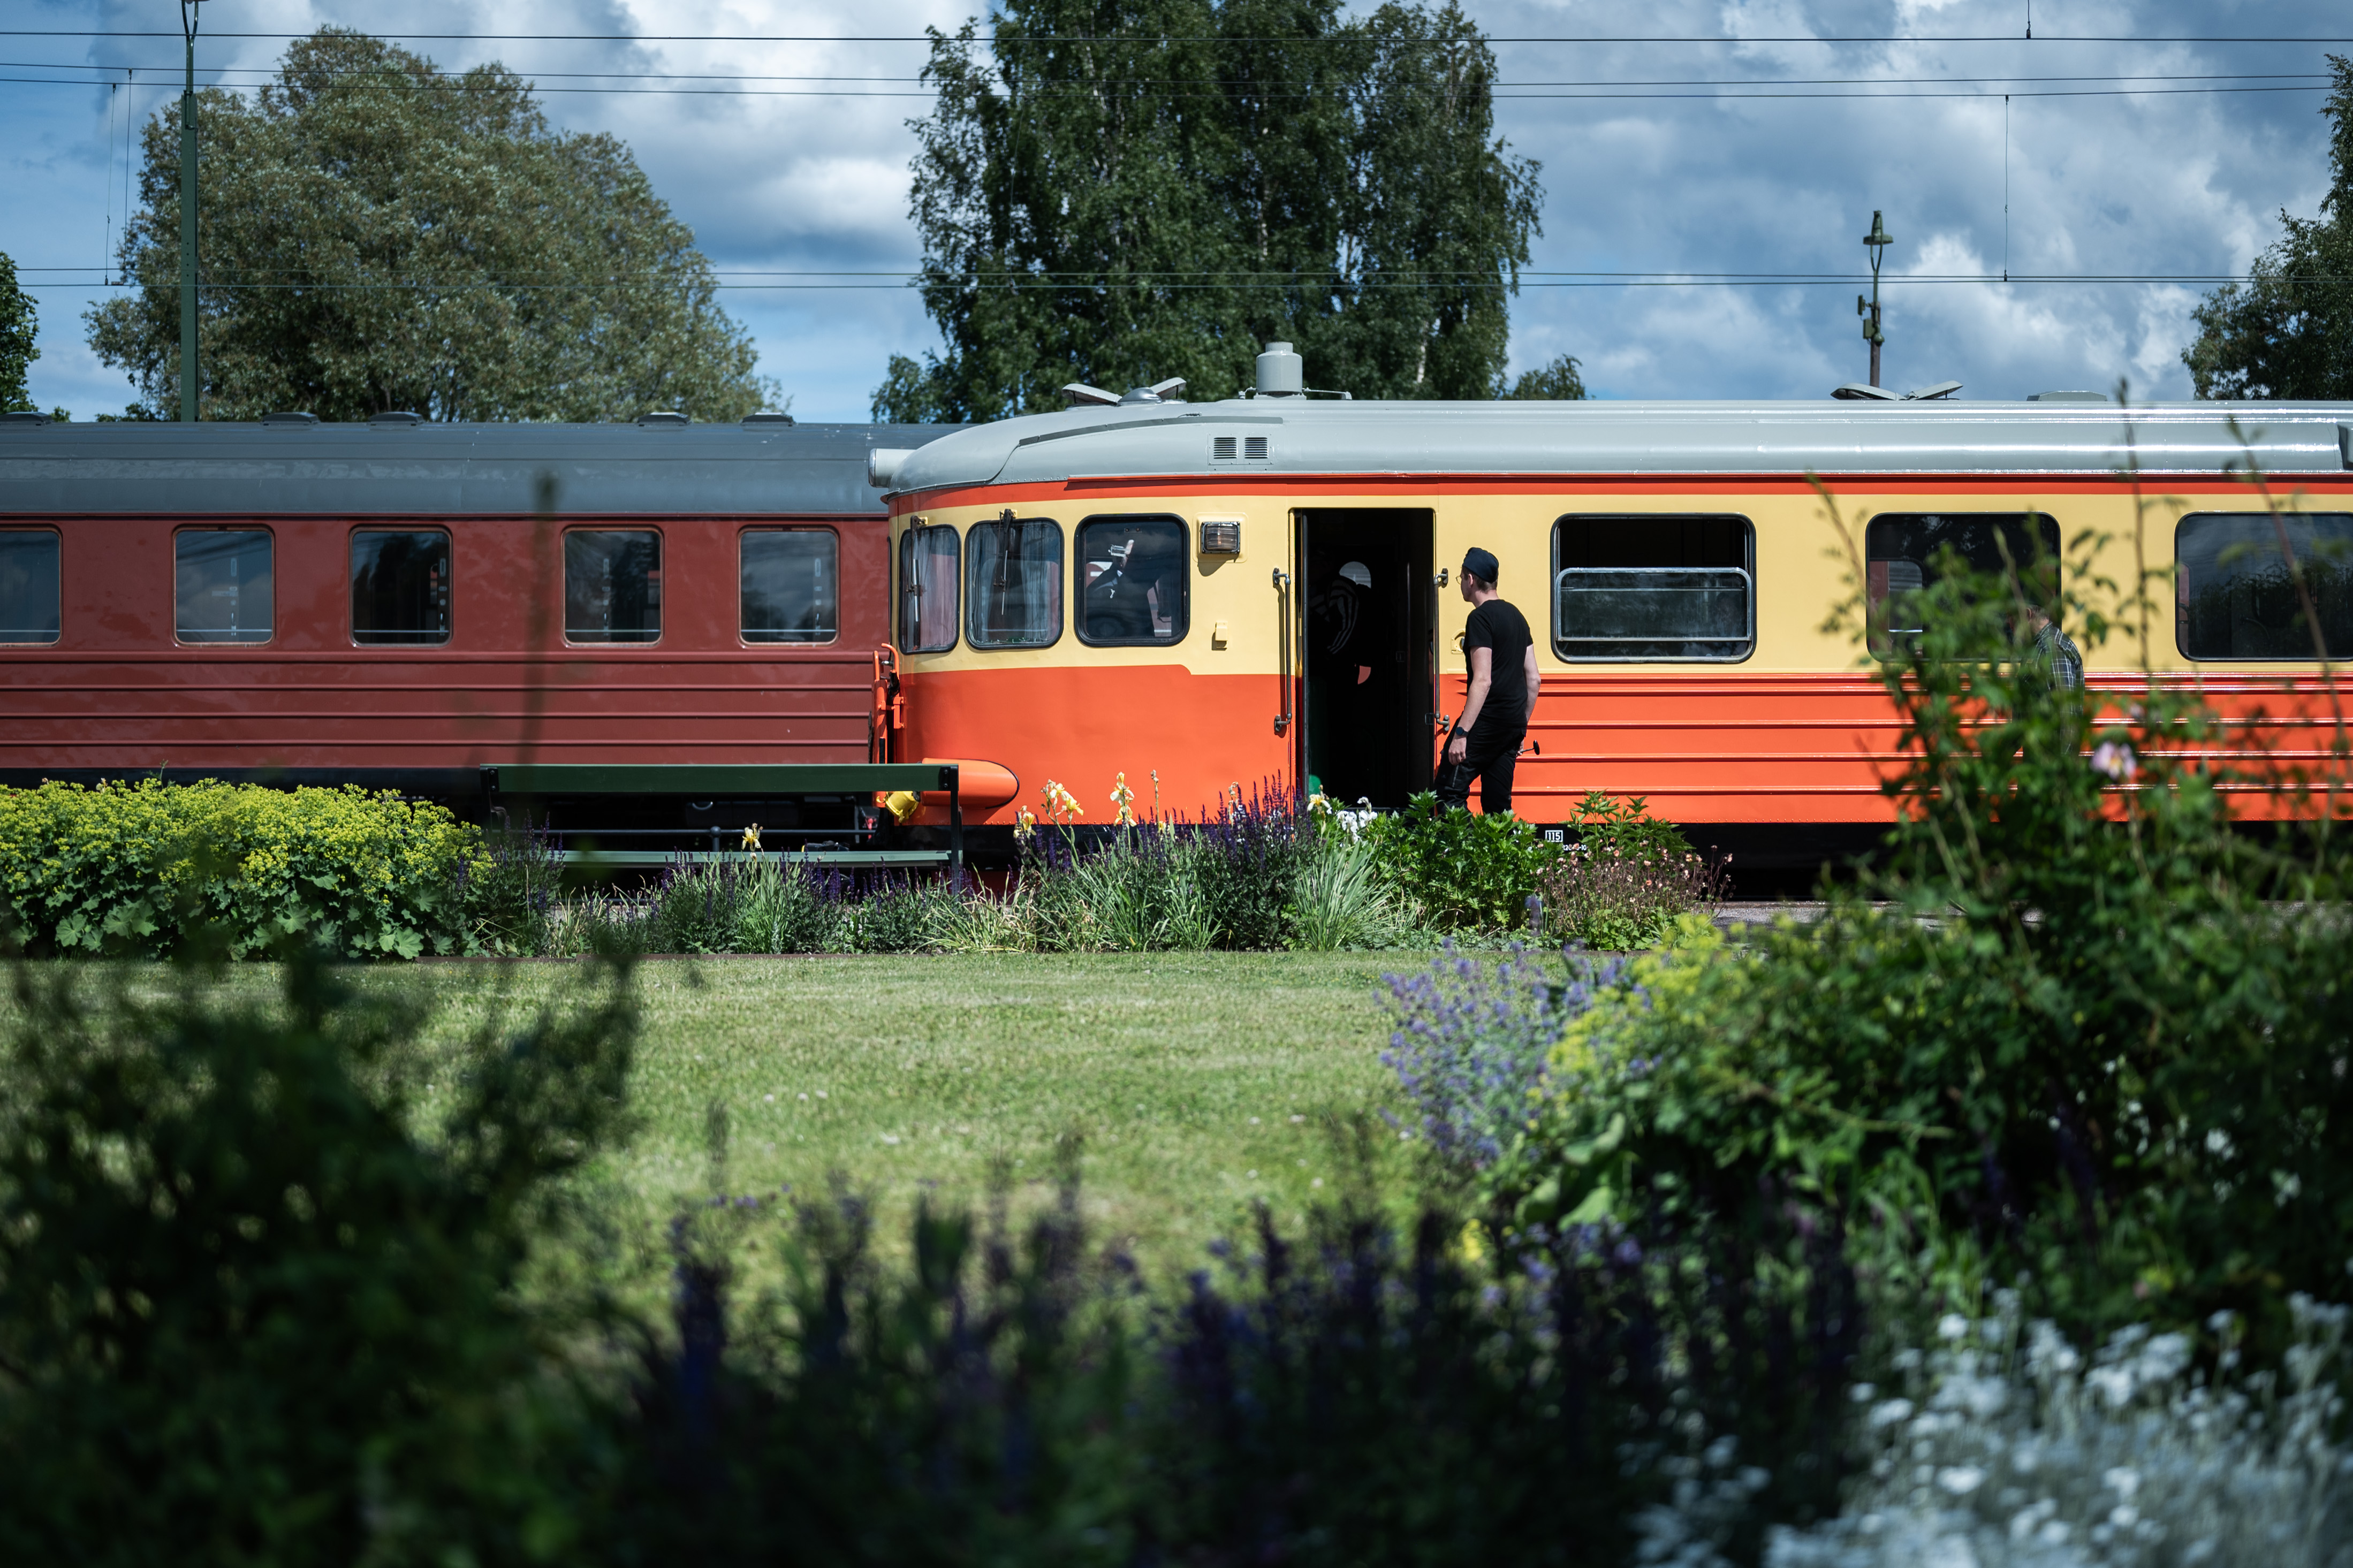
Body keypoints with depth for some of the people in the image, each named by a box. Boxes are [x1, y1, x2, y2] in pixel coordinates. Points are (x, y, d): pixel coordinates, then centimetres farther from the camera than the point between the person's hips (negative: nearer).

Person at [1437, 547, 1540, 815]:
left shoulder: (1481, 618, -10)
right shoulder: (1516, 617, 16)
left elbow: (1482, 681, -19)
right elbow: (1534, 679, 18)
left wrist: (1461, 733, -21)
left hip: (1487, 721, -9)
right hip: (1513, 725, 9)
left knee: (1449, 792, -8)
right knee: (1498, 805, 9)